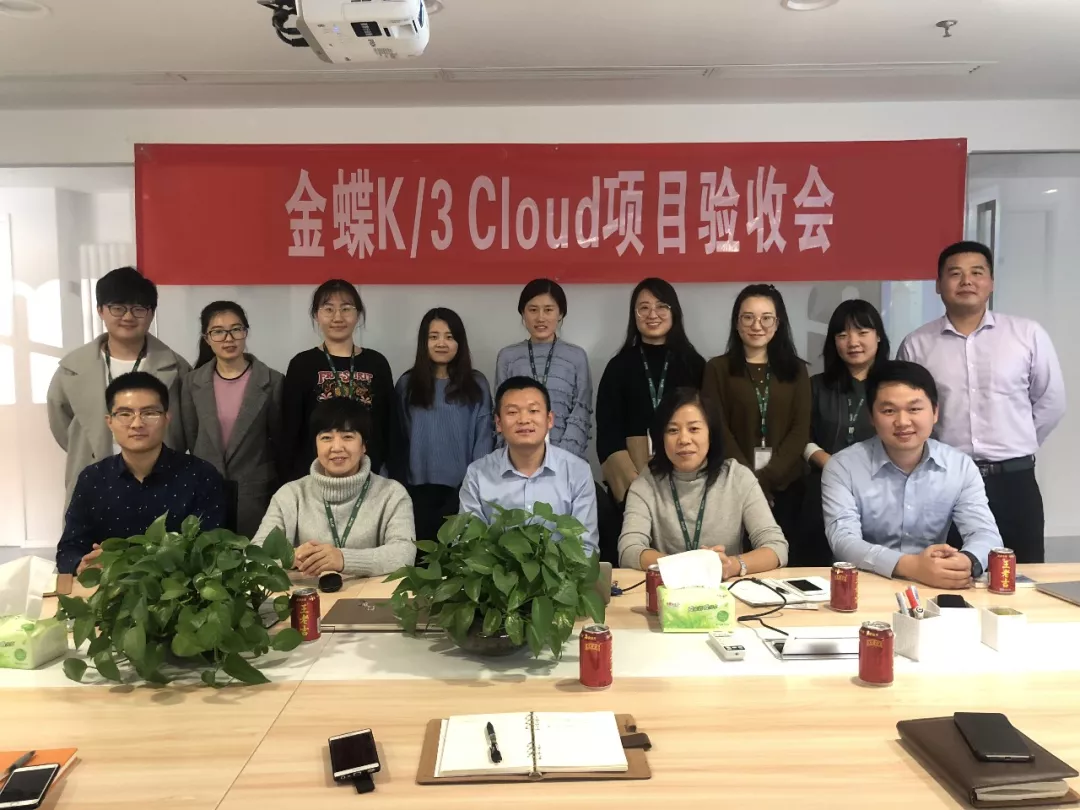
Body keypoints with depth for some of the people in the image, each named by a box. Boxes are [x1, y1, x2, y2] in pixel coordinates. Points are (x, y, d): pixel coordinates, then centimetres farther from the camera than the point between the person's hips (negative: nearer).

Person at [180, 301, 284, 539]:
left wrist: (279, 491, 4)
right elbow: (190, 437, 11)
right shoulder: (193, 383, 2)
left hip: (256, 492, -2)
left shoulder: (272, 381, -5)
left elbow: (280, 439, 1)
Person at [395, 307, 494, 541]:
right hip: (420, 486, 1)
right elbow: (400, 437, 7)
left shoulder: (476, 384, 3)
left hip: (463, 486, -1)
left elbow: (484, 437, 1)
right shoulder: (407, 384, 7)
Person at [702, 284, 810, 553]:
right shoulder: (718, 368, 3)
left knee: (787, 559, 3)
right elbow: (719, 429, -3)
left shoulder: (795, 369, 9)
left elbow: (801, 429, 2)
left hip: (785, 484, 2)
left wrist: (766, 477, -10)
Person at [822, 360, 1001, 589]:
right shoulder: (842, 467, -8)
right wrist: (910, 566, -33)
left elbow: (986, 533, -5)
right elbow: (843, 541, -17)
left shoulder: (961, 466, 3)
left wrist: (967, 562, -29)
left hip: (936, 589, 3)